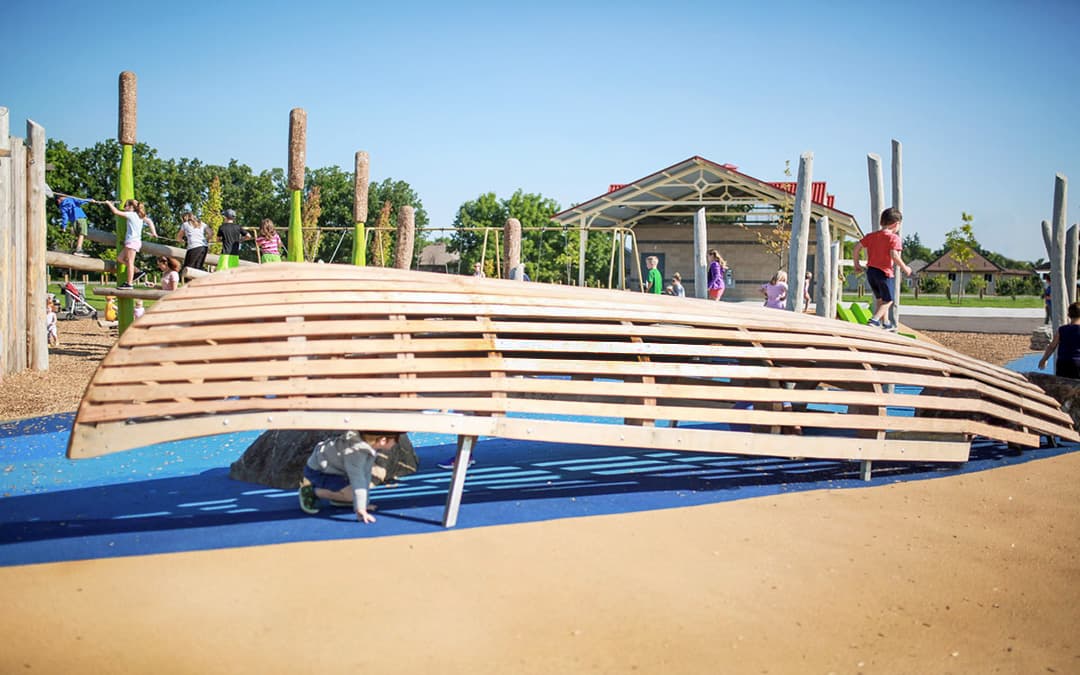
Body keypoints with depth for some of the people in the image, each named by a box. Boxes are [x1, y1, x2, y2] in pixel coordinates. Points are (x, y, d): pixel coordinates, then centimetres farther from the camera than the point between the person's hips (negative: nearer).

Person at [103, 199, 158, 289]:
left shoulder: (131, 214, -8)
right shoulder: (140, 216, 16)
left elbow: (116, 212, -9)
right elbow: (149, 221, 18)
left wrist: (109, 204, 5)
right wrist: (153, 232, 13)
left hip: (132, 241, -9)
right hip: (135, 241, 9)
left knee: (130, 262, -8)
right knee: (119, 258, 12)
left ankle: (129, 284, -8)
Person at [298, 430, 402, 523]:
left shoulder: (371, 445, -7)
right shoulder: (355, 451, -35)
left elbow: (365, 475, -1)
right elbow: (357, 480, -39)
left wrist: (364, 504, -1)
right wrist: (361, 510, -42)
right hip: (317, 471, -10)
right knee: (351, 494, -24)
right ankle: (311, 491, -7)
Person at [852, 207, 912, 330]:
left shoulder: (871, 236, 9)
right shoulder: (894, 238, -9)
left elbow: (856, 248, 4)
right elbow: (894, 255, -22)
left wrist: (856, 264, 14)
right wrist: (905, 268, -11)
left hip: (870, 271, 7)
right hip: (884, 272, -7)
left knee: (880, 299, 21)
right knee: (888, 300, 5)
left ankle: (886, 323, 29)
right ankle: (874, 320, -14)